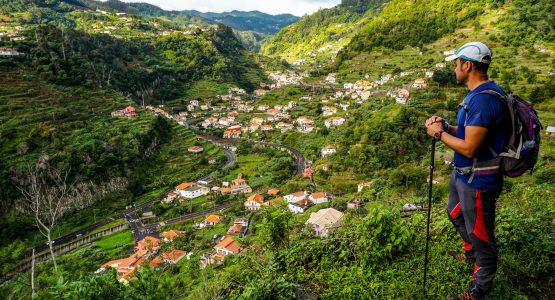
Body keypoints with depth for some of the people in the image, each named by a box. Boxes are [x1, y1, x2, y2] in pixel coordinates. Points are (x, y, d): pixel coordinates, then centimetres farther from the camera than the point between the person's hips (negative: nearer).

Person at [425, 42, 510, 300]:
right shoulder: (478, 94, 6)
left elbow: (469, 148, -29)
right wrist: (446, 126, -1)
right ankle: (471, 253, 56)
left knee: (480, 233, 8)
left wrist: (439, 134, -15)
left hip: (477, 181, -11)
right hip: (463, 174, 11)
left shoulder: (483, 99, -28)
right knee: (456, 214, 31)